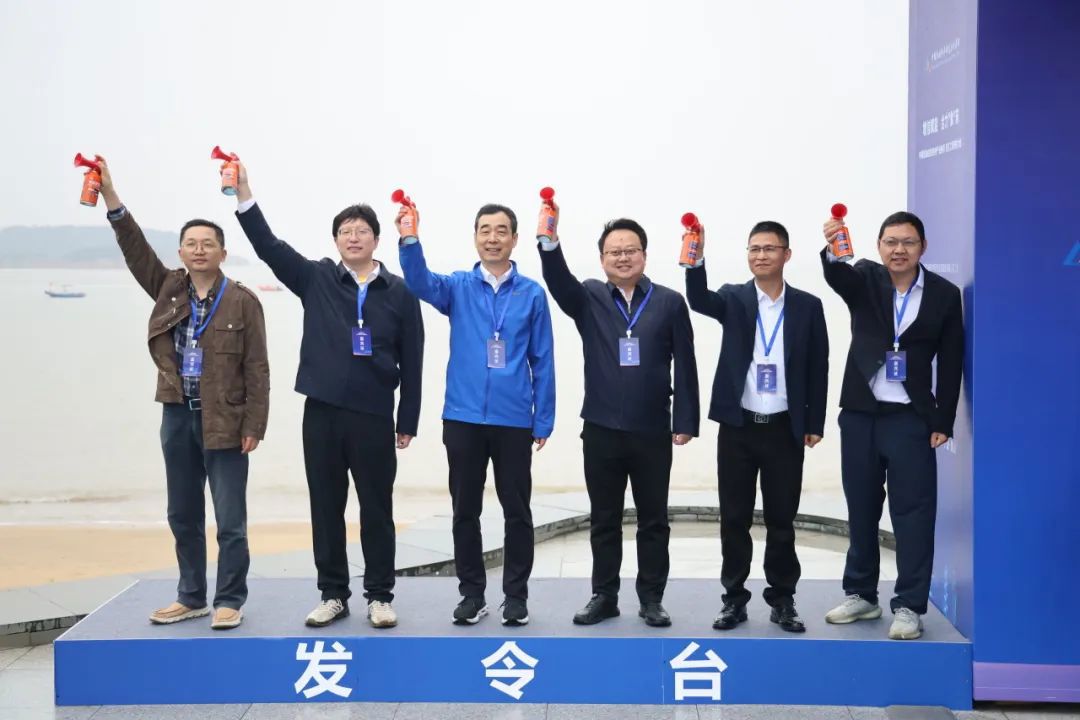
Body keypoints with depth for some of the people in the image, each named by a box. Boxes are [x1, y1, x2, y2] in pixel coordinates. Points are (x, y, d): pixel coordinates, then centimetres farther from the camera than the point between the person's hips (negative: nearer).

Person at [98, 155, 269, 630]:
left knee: (230, 520, 1)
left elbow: (257, 368, -7)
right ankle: (191, 597, 25)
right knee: (183, 516, 13)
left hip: (224, 421, -5)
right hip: (177, 417, 5)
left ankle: (229, 601, 11)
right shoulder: (168, 289, 7)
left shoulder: (242, 301, -6)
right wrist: (110, 196, -13)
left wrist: (253, 425, -11)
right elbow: (135, 250, -3)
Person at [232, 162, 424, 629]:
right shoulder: (316, 279, 5)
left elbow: (411, 362, 2)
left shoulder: (399, 293, 1)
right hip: (322, 412, 2)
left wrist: (408, 421, 1)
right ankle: (333, 595, 20)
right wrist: (243, 195, -16)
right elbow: (269, 246, -5)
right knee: (326, 508, 9)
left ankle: (379, 596, 17)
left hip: (374, 416, -1)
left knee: (376, 510, 5)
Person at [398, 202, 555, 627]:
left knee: (517, 511, 6)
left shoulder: (531, 294, 2)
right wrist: (409, 240, -36)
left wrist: (543, 420, -1)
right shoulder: (458, 287, 4)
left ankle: (516, 595, 18)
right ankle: (472, 593, 20)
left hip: (514, 420, -1)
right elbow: (420, 282, -18)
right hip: (463, 417, 1)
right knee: (465, 511, 8)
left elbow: (542, 361, 2)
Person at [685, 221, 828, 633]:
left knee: (781, 519, 7)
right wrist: (695, 259, -38)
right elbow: (698, 299, -20)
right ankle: (734, 599, 16)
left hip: (785, 429, 0)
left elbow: (818, 367, 5)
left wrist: (815, 423, 1)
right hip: (737, 427, 0)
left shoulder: (807, 306, 3)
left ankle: (782, 600, 20)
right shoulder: (733, 299, 2)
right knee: (734, 518, 5)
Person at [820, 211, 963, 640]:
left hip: (912, 419, -2)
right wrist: (832, 249, -45)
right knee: (861, 509, 11)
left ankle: (909, 606, 6)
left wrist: (943, 421, -4)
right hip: (860, 414, 2)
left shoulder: (944, 294, 0)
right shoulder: (864, 279, 2)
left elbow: (951, 362, 1)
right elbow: (836, 277, -22)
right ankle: (861, 594, 24)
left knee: (913, 513, -2)